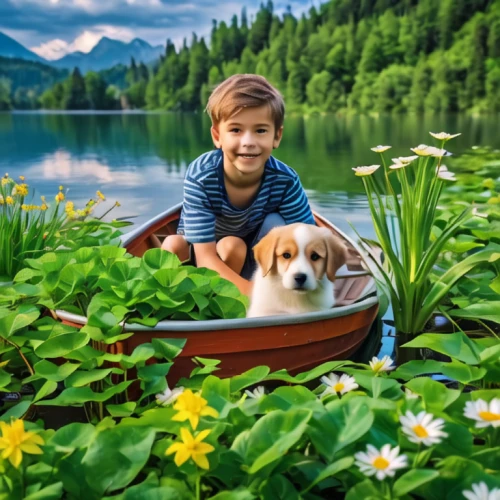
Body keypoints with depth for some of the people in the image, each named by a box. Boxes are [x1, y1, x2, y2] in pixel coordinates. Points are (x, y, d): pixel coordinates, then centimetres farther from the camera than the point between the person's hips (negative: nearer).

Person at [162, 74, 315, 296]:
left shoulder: (285, 181, -26)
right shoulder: (200, 177, -30)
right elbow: (206, 259, -32)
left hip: (254, 262, 2)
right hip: (200, 250, -2)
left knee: (275, 223, -25)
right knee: (173, 245, -31)